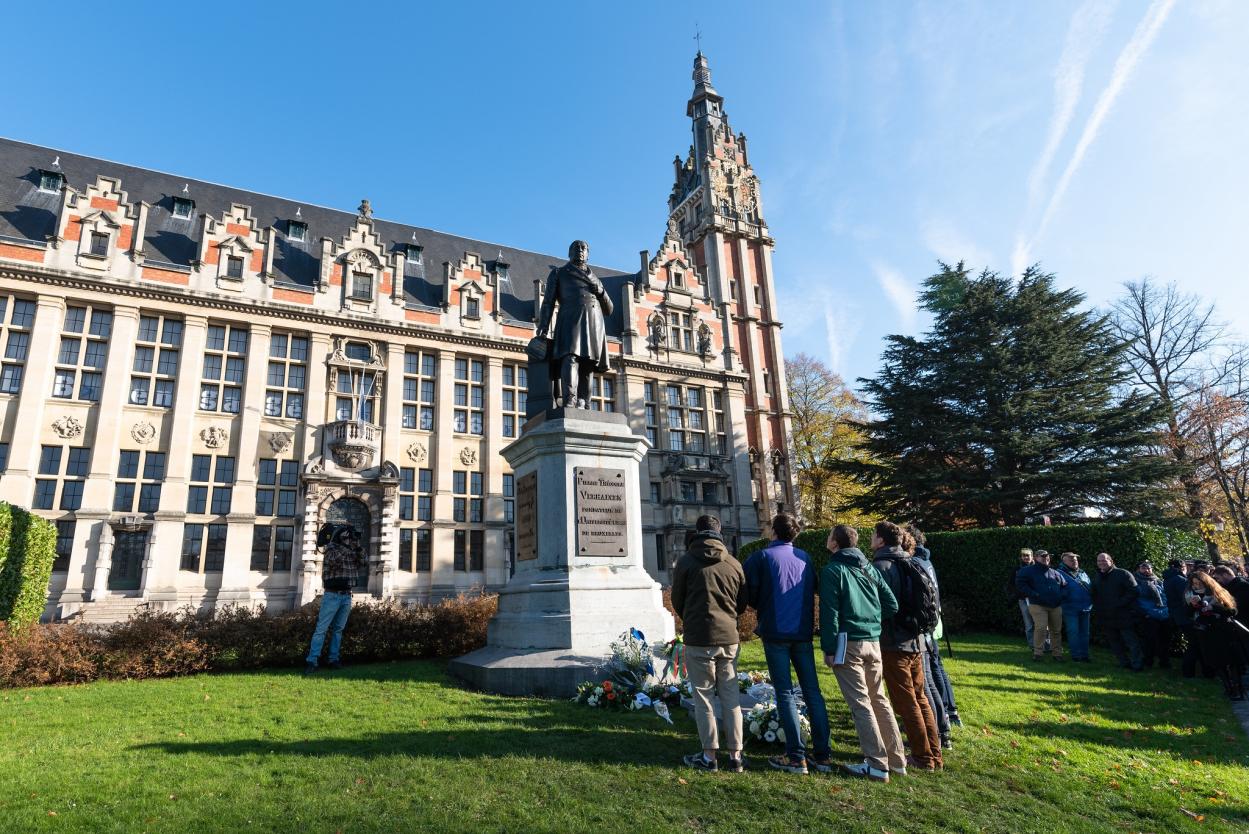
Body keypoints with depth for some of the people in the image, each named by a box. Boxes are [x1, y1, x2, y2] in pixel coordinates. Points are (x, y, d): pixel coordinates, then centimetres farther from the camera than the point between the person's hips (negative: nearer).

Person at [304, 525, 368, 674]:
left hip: (346, 596, 6)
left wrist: (359, 548, -7)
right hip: (332, 595, -6)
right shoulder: (332, 548, -9)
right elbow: (335, 560, -28)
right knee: (321, 629, -5)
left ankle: (334, 659, 16)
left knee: (338, 629, 10)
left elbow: (364, 565, 5)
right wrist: (347, 545, -28)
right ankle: (311, 661, -4)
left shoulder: (352, 552, 8)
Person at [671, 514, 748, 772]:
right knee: (731, 696, 11)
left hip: (698, 639, -3)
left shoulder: (686, 561, -6)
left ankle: (709, 755, 12)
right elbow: (742, 603, 9)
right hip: (729, 638, 4)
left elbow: (677, 600, 2)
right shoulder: (734, 564, 3)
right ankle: (735, 755, 16)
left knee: (703, 697, 6)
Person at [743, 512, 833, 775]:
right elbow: (813, 590, 14)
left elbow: (750, 595, -6)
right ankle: (823, 755, 12)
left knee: (785, 693, 2)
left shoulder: (762, 557, -6)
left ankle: (796, 757, 2)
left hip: (776, 633, -4)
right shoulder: (805, 558, 8)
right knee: (812, 690, 10)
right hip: (804, 632, 4)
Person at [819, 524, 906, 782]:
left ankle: (877, 765, 2)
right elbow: (892, 605, 9)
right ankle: (896, 760, 22)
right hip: (873, 642, 7)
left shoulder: (832, 570, -8)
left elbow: (829, 613, -13)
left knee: (860, 703, -1)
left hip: (847, 644, -7)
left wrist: (829, 649, -10)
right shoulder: (870, 568, 11)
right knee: (879, 700, 16)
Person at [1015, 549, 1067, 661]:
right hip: (1038, 605, -5)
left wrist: (1061, 595, 6)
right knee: (1041, 628, -15)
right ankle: (1038, 652, -4)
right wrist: (1033, 594, -14)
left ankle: (1057, 653, 20)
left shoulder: (1055, 573, 16)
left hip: (1056, 606, 5)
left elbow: (1064, 585, 25)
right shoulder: (1028, 571, 0)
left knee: (1056, 630, 8)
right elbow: (1020, 583, -7)